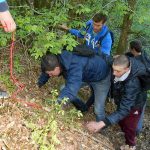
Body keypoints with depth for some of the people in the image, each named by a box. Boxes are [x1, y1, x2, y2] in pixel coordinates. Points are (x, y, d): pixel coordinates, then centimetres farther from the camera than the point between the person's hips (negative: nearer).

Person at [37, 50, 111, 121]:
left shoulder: (74, 67, -44)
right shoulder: (57, 60, -21)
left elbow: (71, 90, -53)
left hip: (101, 78, -7)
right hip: (85, 75, 7)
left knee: (98, 110, -8)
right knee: (63, 89, 1)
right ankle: (83, 109, 25)